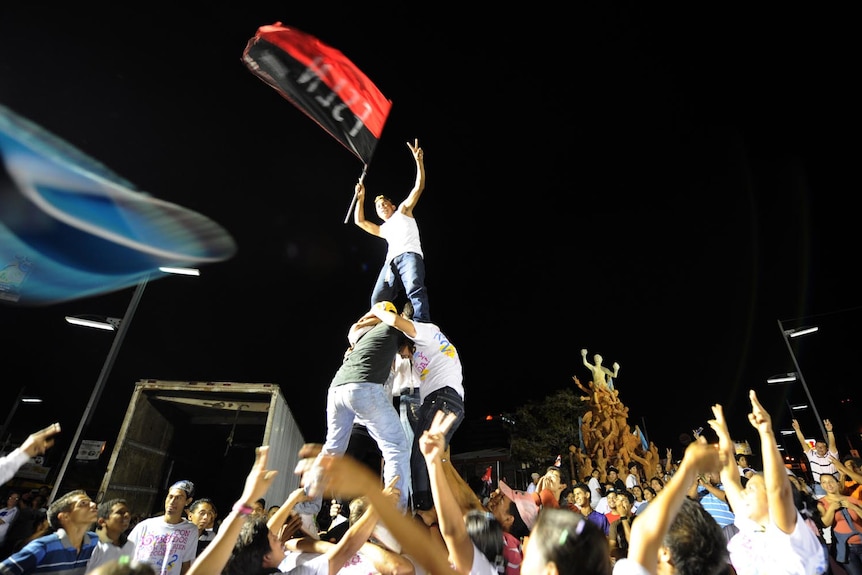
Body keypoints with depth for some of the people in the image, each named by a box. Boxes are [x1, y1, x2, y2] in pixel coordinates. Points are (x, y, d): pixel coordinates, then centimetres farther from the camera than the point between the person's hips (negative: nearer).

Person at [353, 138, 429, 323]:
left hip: (409, 255, -6)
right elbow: (359, 221, 37)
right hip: (390, 262, 6)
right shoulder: (383, 229, 38)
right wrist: (360, 198, 36)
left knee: (415, 291, -31)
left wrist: (419, 161, 4)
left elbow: (419, 187, 14)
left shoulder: (403, 210, 25)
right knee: (378, 300, -15)